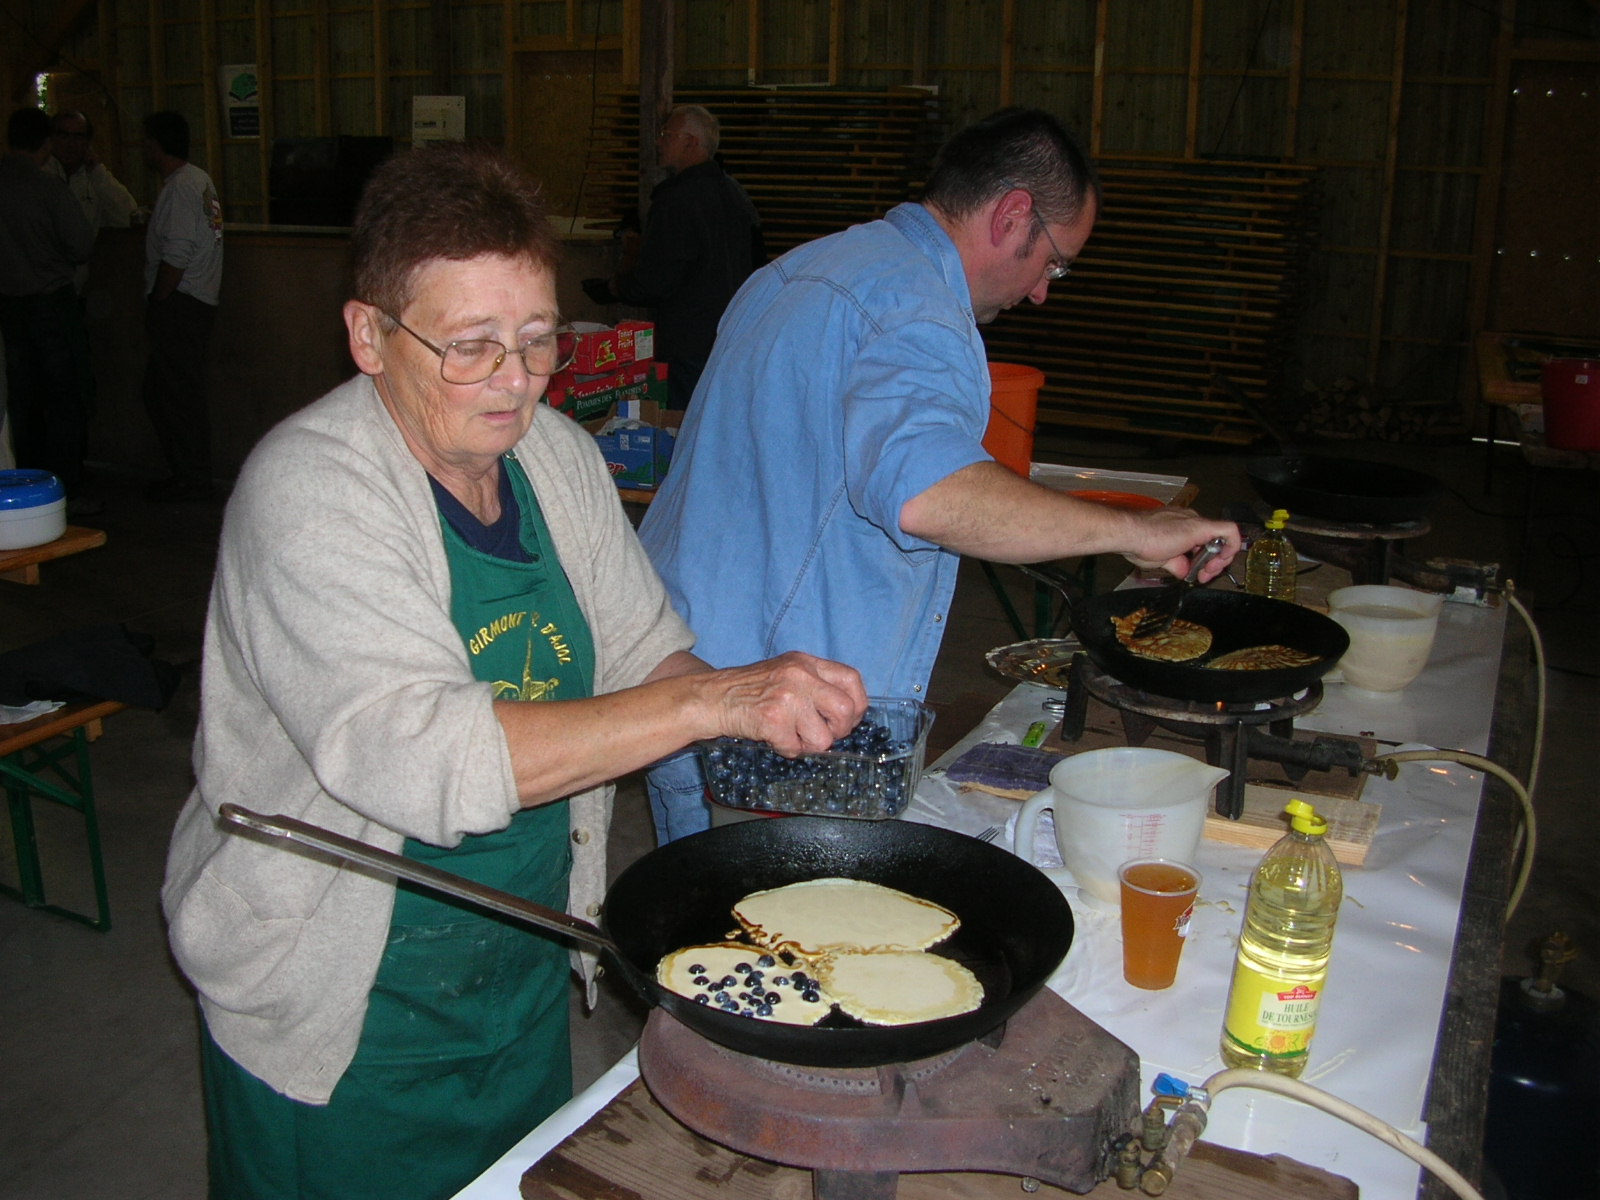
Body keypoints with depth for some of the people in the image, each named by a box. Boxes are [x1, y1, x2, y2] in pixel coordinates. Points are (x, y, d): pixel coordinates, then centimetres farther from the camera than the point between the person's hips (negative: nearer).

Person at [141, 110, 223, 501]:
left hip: (178, 304, -10)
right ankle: (191, 474, 19)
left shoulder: (179, 187, -14)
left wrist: (156, 303, -12)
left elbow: (176, 256, -21)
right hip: (198, 303, 10)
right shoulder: (199, 180, 16)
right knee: (160, 391, 15)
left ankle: (191, 480, 3)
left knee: (178, 393, -3)